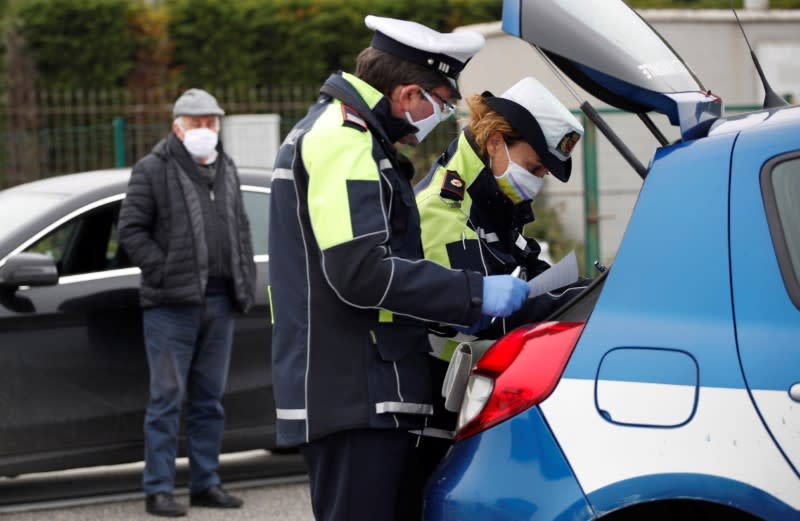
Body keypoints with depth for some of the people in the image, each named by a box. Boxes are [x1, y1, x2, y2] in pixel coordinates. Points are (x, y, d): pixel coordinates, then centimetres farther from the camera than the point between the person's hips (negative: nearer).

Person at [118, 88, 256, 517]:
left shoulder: (225, 170, 16)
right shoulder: (153, 170, -4)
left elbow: (240, 229, 23)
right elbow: (131, 230, -9)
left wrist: (245, 282, 12)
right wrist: (164, 273, -13)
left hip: (219, 303, 6)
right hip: (171, 305, -6)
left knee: (209, 397, 10)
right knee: (167, 397, -5)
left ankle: (205, 484, 17)